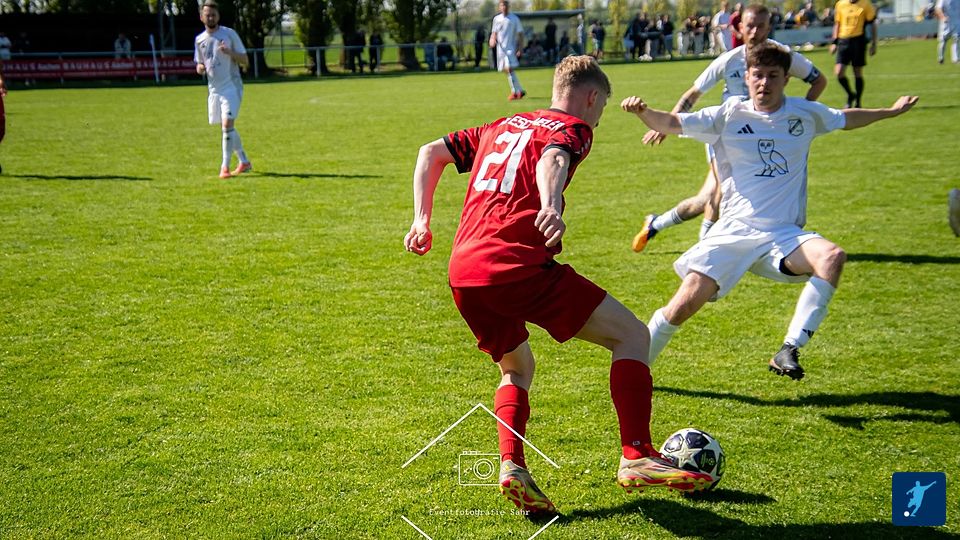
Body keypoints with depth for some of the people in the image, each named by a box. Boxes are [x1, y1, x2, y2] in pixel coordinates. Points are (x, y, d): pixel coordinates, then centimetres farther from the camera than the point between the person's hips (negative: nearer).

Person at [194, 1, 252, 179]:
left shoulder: (229, 34, -5)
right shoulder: (199, 40, 9)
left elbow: (245, 61, -4)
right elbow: (200, 65, 19)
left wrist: (230, 52, -23)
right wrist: (200, 68, -5)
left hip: (231, 86, -6)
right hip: (214, 89, 6)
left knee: (227, 125, -18)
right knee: (226, 128, 11)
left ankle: (225, 167, -13)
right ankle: (244, 162, 26)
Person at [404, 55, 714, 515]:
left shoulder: (501, 127, 29)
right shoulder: (573, 127, 9)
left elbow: (431, 153, 26)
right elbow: (553, 158, -15)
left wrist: (422, 220, 23)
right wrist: (550, 206, -34)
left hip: (462, 274, 7)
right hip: (518, 266, -7)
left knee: (517, 368, 29)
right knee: (632, 335, 6)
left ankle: (511, 465, 8)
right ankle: (636, 459, -3)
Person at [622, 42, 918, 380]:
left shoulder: (805, 114, 8)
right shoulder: (729, 115, 0)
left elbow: (846, 119, 28)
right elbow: (671, 124, -8)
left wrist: (891, 111, 37)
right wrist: (642, 112, -28)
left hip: (785, 236, 2)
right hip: (733, 232, -2)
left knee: (833, 257, -30)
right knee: (684, 305, -15)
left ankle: (789, 351, -24)